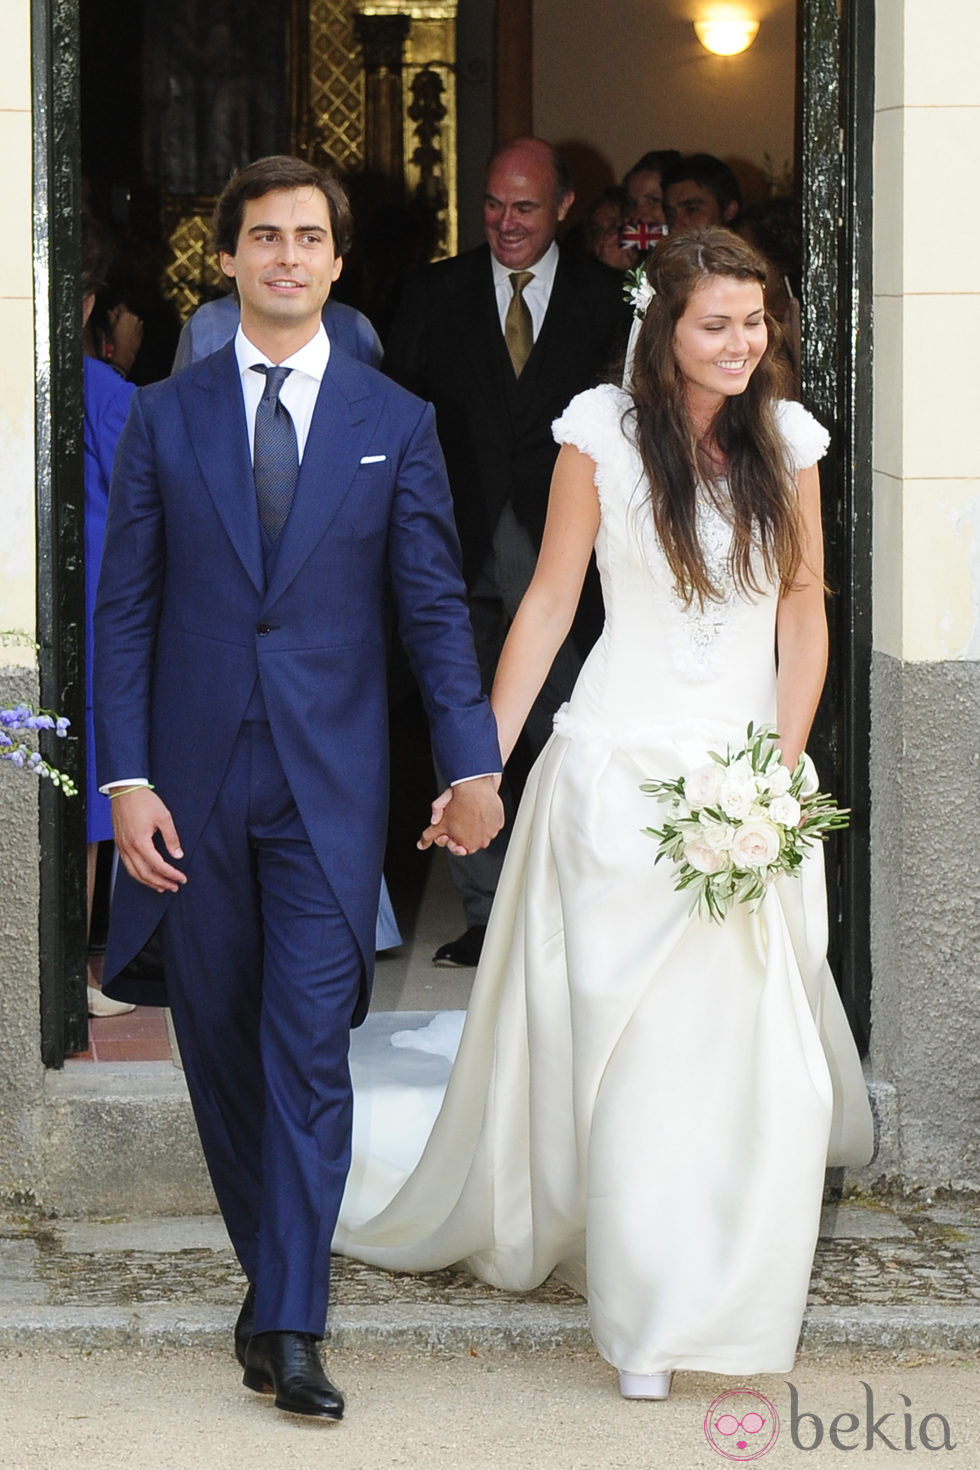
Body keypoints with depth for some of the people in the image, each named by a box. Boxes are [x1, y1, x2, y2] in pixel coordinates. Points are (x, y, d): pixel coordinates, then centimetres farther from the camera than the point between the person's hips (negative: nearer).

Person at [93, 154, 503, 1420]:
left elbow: (433, 607, 3)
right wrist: (125, 779, -4)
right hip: (194, 785, 2)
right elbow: (125, 610, 4)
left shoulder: (395, 425, 4)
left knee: (310, 1051, -7)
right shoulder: (164, 419, 5)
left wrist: (472, 765, -6)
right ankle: (275, 1268, 26)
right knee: (220, 1044, 9)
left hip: (331, 785, -2)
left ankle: (288, 1328, -7)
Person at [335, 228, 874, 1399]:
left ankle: (724, 1291, 22)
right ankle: (645, 1313, 12)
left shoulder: (785, 438, 4)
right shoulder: (604, 432, -4)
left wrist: (779, 770, -5)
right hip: (622, 765, -2)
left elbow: (804, 609, 6)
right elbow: (548, 603, -1)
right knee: (622, 1031, 0)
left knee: (753, 1034, 0)